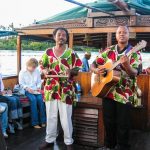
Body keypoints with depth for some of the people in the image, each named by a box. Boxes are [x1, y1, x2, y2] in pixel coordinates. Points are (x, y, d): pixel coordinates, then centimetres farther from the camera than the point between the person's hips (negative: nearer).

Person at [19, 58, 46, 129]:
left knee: (40, 99, -27)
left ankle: (43, 121, -17)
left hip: (35, 90, 3)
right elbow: (21, 84, -2)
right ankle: (35, 123, -25)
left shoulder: (37, 71, 9)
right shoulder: (22, 72, 0)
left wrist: (38, 87, -8)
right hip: (27, 91, -3)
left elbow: (39, 82, 12)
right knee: (33, 99, -31)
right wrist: (27, 88, -19)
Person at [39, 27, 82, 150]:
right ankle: (50, 140, 26)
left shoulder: (71, 53, 0)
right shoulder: (48, 52, 8)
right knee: (50, 115, 11)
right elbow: (42, 66, 12)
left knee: (66, 117, 4)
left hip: (66, 89, -3)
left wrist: (71, 72, -19)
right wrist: (45, 71, -9)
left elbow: (78, 69, 0)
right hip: (50, 88, 3)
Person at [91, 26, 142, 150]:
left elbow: (134, 73, -17)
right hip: (107, 91, 3)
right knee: (108, 121, 14)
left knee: (123, 124, 5)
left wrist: (126, 65, -38)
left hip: (125, 95, -3)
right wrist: (96, 70, -14)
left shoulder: (134, 53, -4)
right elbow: (93, 65, 9)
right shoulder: (108, 51, 7)